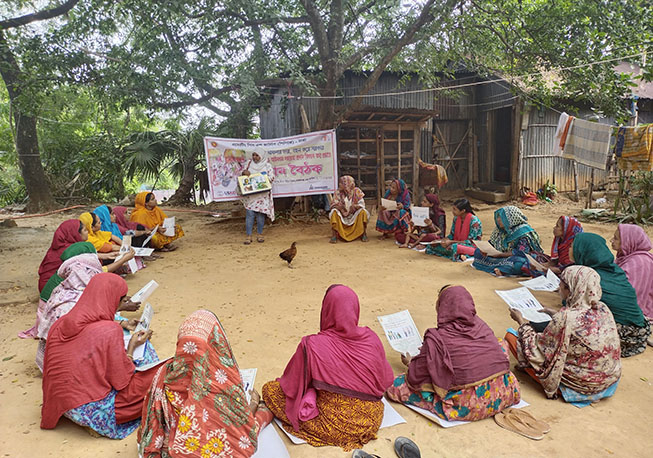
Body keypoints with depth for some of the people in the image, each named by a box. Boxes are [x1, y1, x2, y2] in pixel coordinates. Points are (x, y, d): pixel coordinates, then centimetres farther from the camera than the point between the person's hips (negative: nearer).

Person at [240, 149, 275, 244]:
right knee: (249, 214, -4)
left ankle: (259, 234, 15)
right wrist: (244, 172, -10)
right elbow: (243, 175, 13)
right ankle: (249, 236, -1)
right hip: (250, 195, 1)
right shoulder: (249, 164, 11)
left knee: (260, 214, 2)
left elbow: (272, 177, -1)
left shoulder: (267, 165, 3)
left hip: (262, 194, -1)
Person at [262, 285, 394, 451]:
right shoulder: (371, 339, -11)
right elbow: (386, 380, 2)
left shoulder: (312, 346, -21)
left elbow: (292, 386, -9)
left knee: (269, 389, 8)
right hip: (372, 421, 4)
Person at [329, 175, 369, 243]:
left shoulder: (356, 191, -6)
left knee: (363, 211, -28)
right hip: (342, 216, 1)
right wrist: (338, 205, -32)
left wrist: (355, 206, -34)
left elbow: (362, 204, -11)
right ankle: (334, 235, -25)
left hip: (355, 216, -1)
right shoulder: (338, 192, -4)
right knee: (334, 212, -27)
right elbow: (333, 205, -8)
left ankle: (364, 234, -19)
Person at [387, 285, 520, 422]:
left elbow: (416, 378, -7)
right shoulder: (481, 325, -1)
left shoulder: (437, 339, -17)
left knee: (395, 386, 0)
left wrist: (410, 363, 16)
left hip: (468, 408, -5)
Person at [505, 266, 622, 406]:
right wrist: (554, 314, 22)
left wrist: (522, 321, -2)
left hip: (580, 387, -7)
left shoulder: (565, 318, -29)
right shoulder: (603, 309, -7)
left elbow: (538, 349, -15)